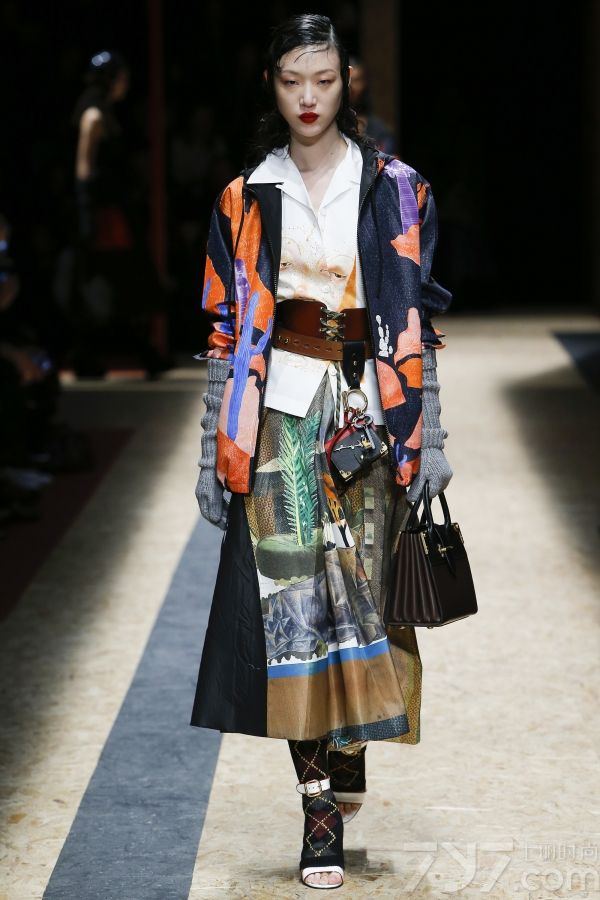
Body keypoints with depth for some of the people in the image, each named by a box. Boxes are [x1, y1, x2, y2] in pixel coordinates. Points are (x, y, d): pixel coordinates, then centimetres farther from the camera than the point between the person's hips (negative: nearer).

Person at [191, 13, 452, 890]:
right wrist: (214, 447, 5)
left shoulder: (394, 189, 6)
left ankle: (336, 792, 7)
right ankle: (324, 793, -2)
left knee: (358, 587, -5)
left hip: (368, 412, -1)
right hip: (279, 413, 1)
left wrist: (429, 435, 0)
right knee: (287, 592, -6)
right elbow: (225, 326, 9)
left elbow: (417, 316, 5)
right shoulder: (246, 199, 9)